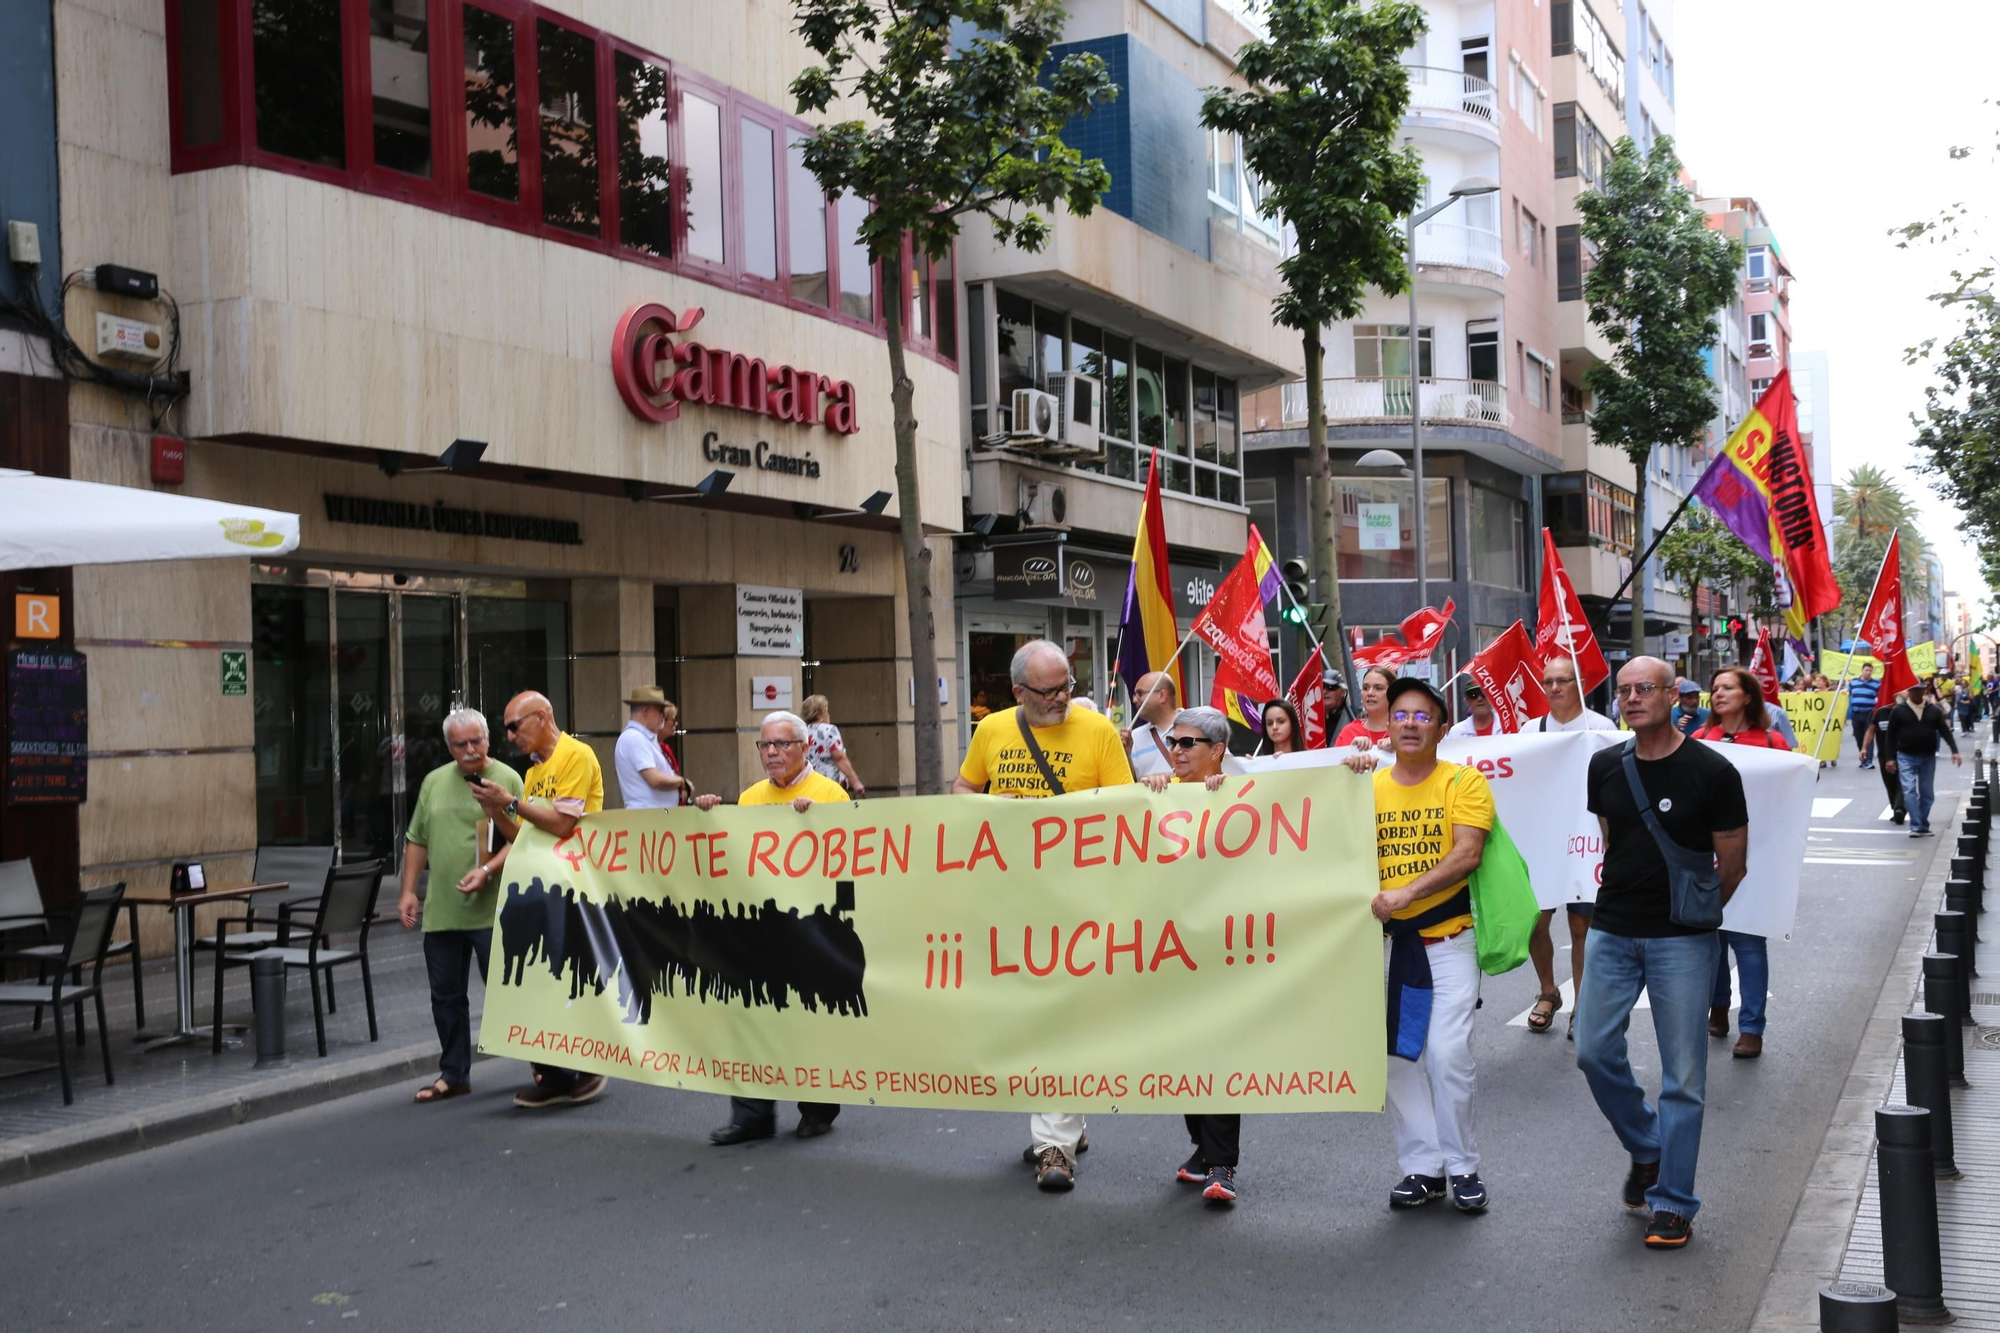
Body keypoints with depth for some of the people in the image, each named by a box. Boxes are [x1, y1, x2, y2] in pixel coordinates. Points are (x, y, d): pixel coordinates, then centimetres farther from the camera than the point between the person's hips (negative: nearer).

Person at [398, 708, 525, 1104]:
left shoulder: (507, 780, -4)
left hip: (491, 911, -5)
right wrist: (408, 890, 10)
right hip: (440, 911, 5)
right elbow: (417, 841, 15)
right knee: (446, 997, 11)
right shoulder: (434, 782, 11)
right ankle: (454, 1075, 24)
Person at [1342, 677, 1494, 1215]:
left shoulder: (1464, 782, -2)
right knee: (1398, 1055, 6)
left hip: (1448, 939, -4)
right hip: (1389, 942, 4)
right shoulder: (1369, 785, 8)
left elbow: (1467, 854, -14)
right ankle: (1422, 1167, 17)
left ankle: (1462, 1167, 9)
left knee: (1448, 1054, -7)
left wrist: (1406, 893, -23)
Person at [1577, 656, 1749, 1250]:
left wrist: (1692, 912, 7)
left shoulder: (1711, 771, -9)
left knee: (1683, 1074, 1)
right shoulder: (1605, 767, 5)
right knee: (1594, 1051, 3)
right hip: (1611, 932, 4)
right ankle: (1646, 1149, 29)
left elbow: (1733, 863, -1)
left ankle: (1673, 1203, 11)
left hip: (1682, 940, -4)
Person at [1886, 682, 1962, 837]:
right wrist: (1890, 757, -5)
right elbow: (1892, 736, -1)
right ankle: (1916, 826, -13)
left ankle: (1923, 826, 18)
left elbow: (1945, 731, 2)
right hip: (1906, 757, -3)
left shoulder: (1934, 710, 3)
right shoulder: (1899, 710, -3)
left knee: (1926, 793, 8)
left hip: (1928, 757, 3)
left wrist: (1954, 750, -10)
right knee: (1910, 791, -13)